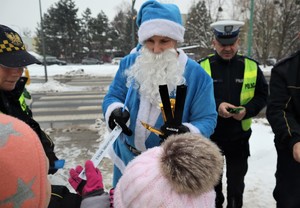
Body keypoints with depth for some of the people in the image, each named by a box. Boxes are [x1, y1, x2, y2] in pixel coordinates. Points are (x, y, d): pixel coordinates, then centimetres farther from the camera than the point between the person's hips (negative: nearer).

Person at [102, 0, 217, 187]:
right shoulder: (130, 63, -5)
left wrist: (186, 132, -35)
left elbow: (207, 119, -13)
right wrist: (115, 111, -21)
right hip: (127, 158, 3)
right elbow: (113, 96, 2)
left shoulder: (196, 74, -14)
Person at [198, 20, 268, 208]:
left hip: (239, 137, 1)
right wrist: (216, 105, -25)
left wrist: (247, 110, -16)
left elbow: (262, 95, 3)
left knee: (236, 182, 17)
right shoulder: (202, 67, -8)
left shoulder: (251, 66, -2)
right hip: (210, 136, -1)